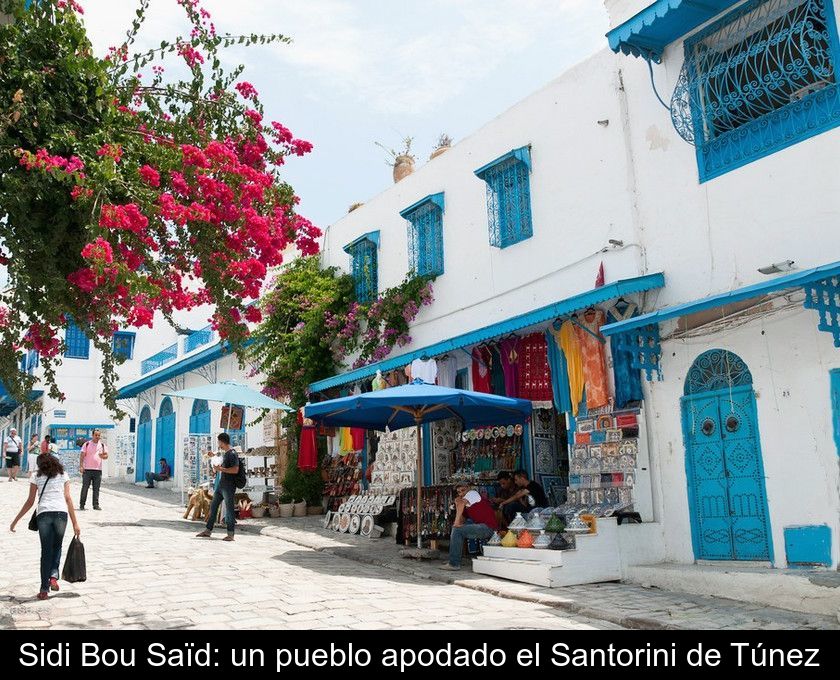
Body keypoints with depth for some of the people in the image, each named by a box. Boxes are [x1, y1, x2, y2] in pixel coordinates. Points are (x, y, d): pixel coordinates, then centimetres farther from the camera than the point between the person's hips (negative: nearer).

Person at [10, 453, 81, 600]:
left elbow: (30, 502, 11)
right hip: (61, 513, 0)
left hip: (43, 514, 0)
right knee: (57, 547, 20)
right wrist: (75, 523, 8)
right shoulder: (63, 476, 15)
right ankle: (54, 575, -3)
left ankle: (44, 588, 6)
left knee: (46, 550, 7)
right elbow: (68, 499, 9)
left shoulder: (37, 478, 14)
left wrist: (16, 520, 21)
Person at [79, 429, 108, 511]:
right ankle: (82, 505, 7)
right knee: (85, 488, -1)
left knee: (96, 489, 4)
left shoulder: (102, 445, 9)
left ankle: (96, 505, 9)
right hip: (87, 470, -2)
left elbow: (106, 456, 8)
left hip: (98, 470, 2)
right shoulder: (86, 444, 2)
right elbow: (82, 456, 0)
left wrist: (103, 456, -15)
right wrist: (81, 466, -10)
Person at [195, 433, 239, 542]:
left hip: (229, 486, -10)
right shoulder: (224, 453, 15)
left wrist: (221, 469, -19)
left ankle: (231, 534, 2)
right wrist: (218, 468, 13)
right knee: (213, 506, 12)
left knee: (229, 509, -4)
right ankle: (208, 531, 20)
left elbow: (235, 470, -24)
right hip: (221, 484, 10)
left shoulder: (232, 454, -15)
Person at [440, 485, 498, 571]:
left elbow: (462, 503, -23)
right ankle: (455, 558, 21)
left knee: (457, 530, -14)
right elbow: (462, 521, 13)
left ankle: (454, 564, -12)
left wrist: (457, 522, -23)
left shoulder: (473, 493, -3)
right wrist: (457, 504, 3)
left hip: (488, 527, -10)